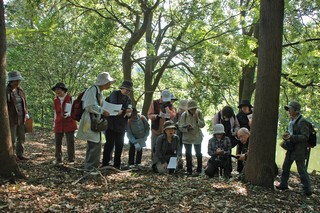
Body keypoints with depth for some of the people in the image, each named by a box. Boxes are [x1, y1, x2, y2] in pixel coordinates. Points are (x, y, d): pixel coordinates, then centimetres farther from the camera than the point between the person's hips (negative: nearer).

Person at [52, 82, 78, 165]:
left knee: (70, 142, 0)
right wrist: (54, 124, 19)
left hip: (69, 123, -4)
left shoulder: (70, 98, -3)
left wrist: (68, 114, -21)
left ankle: (71, 159, 10)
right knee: (57, 142, 4)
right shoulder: (55, 101, 11)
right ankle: (58, 159, 14)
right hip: (59, 124, 4)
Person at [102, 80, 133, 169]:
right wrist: (124, 110, -26)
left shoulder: (128, 99, 13)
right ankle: (105, 164, 4)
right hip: (111, 124, -5)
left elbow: (130, 111, 6)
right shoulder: (115, 93, -2)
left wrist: (129, 113, -18)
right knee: (109, 144, -4)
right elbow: (114, 105, -19)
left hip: (121, 126, 5)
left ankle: (117, 165, 16)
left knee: (119, 145, 7)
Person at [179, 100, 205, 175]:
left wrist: (197, 119, -25)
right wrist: (187, 128, -28)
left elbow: (203, 125, -10)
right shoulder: (184, 115, -12)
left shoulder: (199, 113, -9)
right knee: (188, 154, 7)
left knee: (198, 154, 7)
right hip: (187, 137, 0)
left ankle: (199, 170, 20)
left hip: (197, 137, 0)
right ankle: (189, 170, 19)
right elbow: (180, 127, -9)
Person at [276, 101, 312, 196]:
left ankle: (307, 189, 7)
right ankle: (283, 184, 27)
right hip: (291, 149, 9)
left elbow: (305, 136, -20)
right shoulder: (291, 122, 13)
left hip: (299, 150, -9)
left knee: (301, 169, -3)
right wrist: (286, 135, 5)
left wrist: (292, 137, -26)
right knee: (285, 167, 14)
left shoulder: (302, 122, -15)